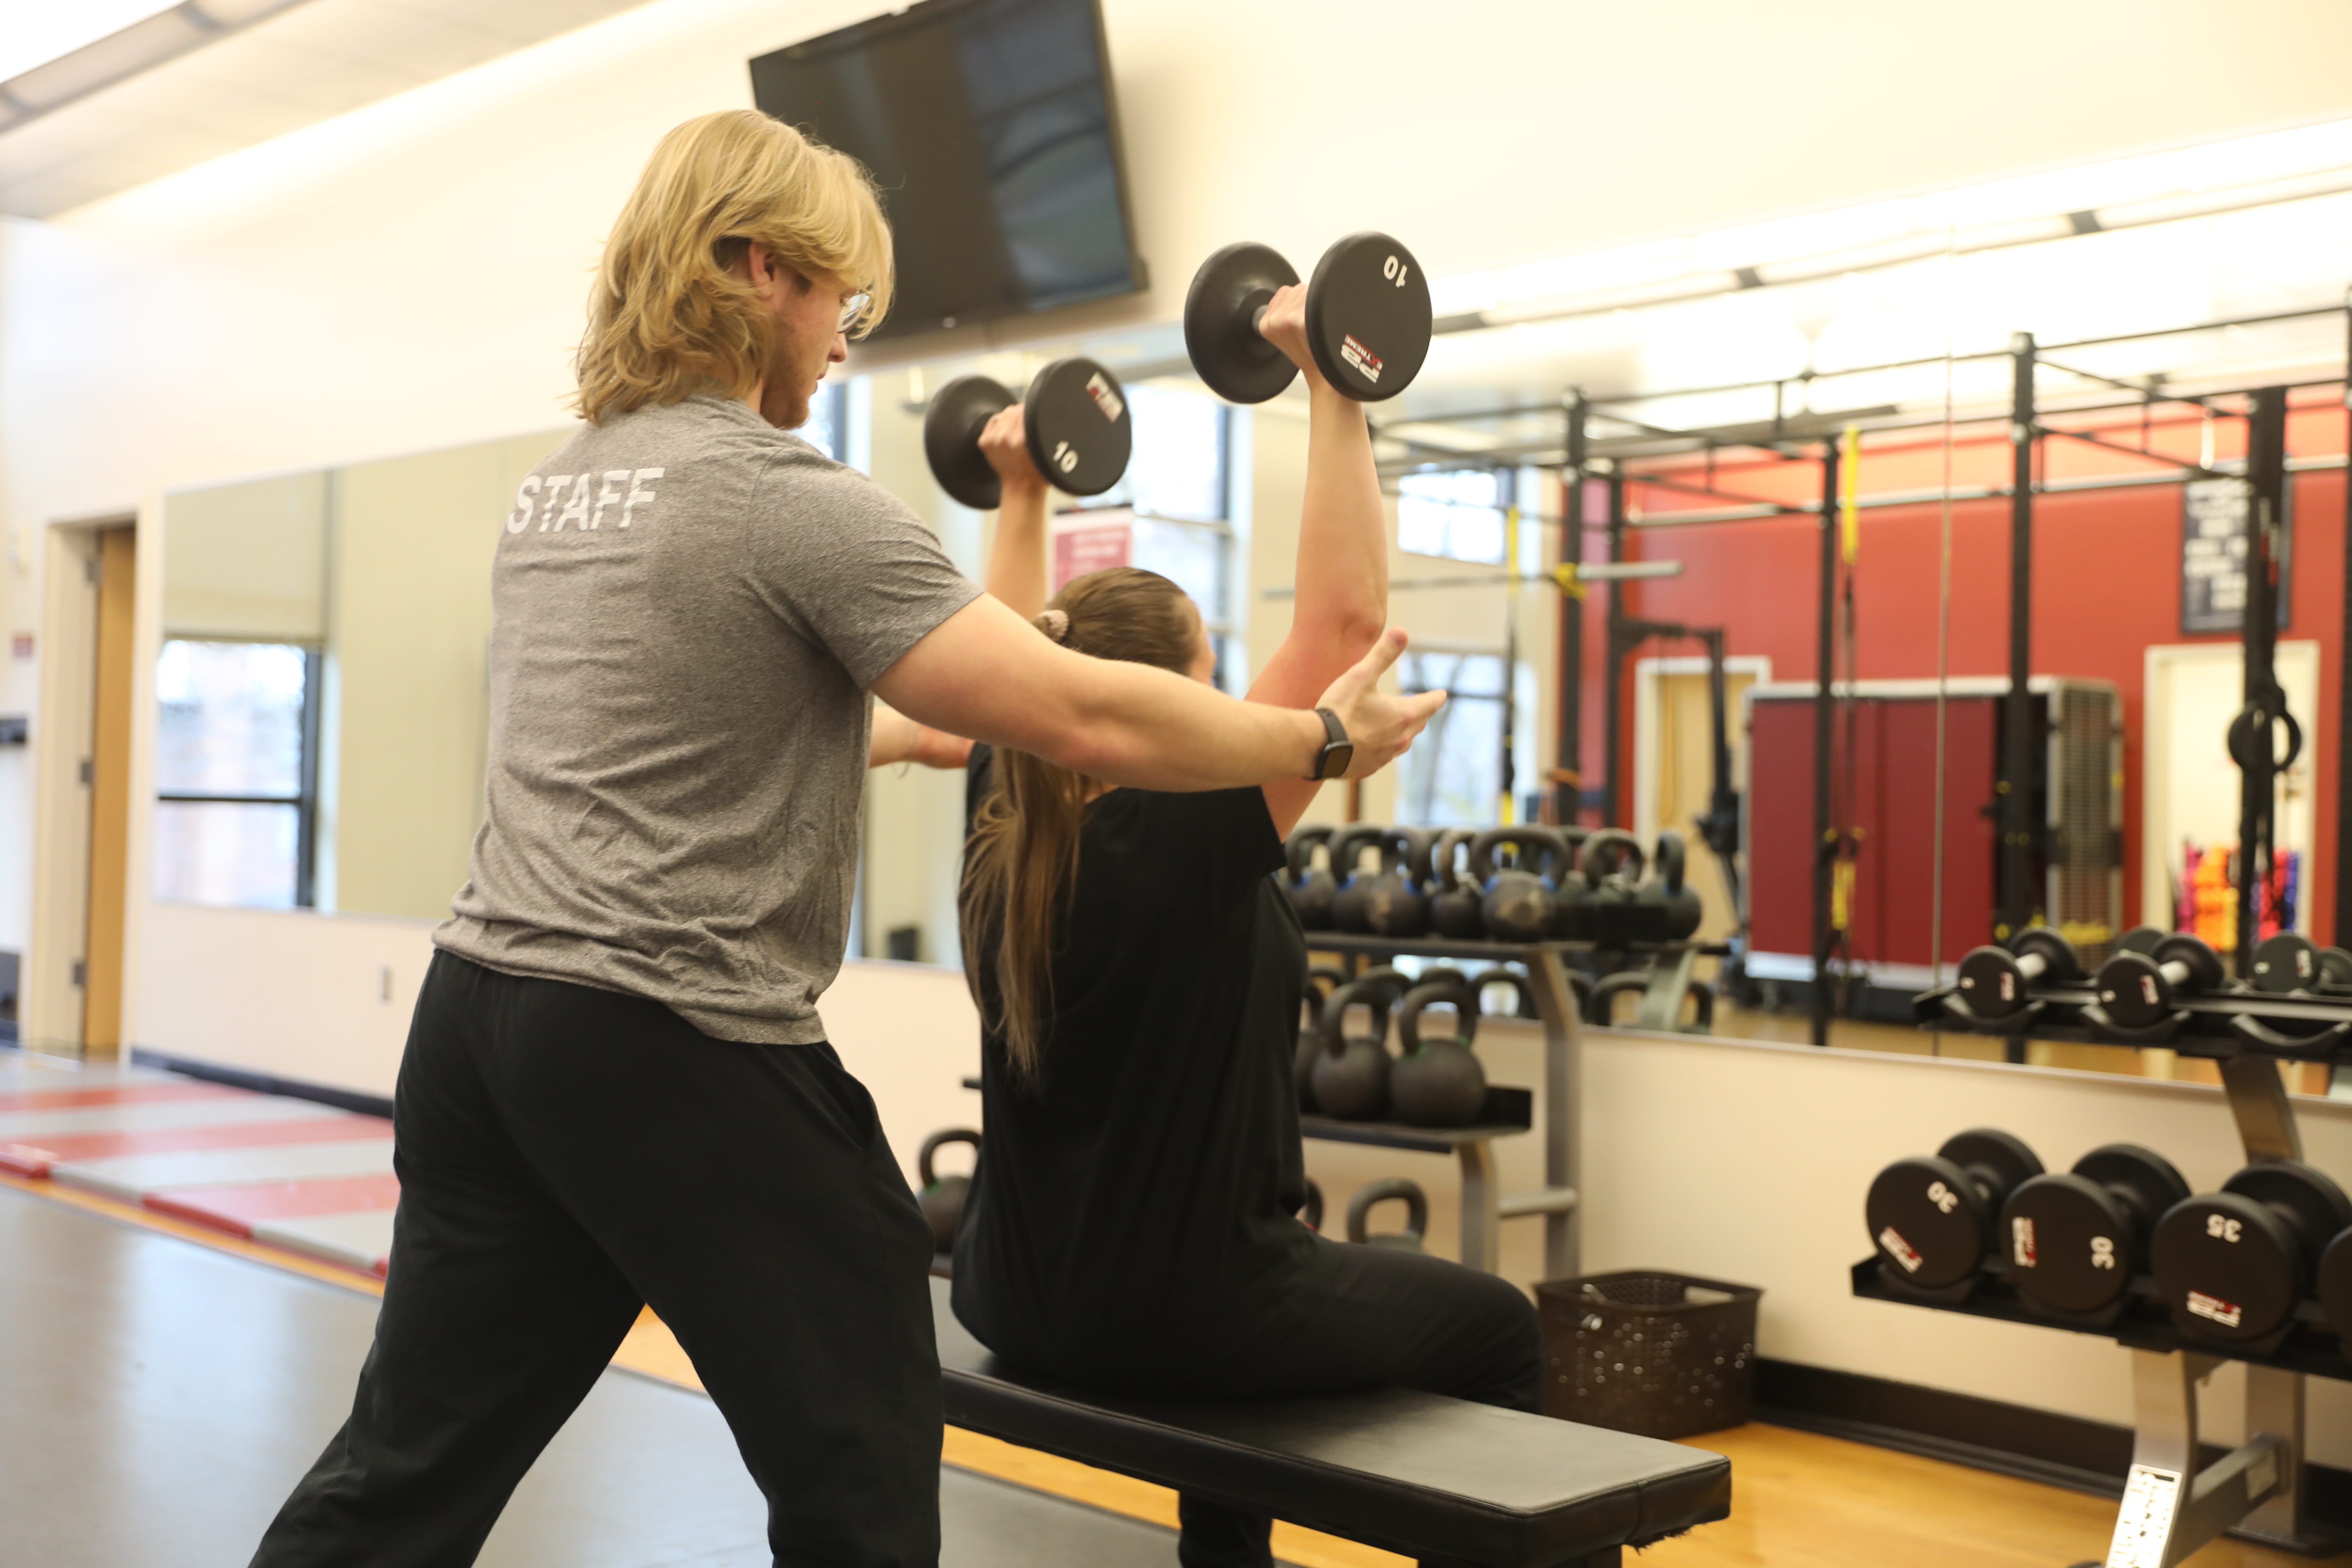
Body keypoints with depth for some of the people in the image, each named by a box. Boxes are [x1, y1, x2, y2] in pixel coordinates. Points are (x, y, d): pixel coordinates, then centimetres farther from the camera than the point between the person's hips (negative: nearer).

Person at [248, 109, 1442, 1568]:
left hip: (482, 1011, 8)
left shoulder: (556, 491, 13)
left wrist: (925, 732, 37)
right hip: (677, 1053, -8)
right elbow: (1088, 718, -15)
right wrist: (1327, 738, -1)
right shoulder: (796, 501, -12)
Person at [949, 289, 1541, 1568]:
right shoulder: (1193, 841, -21)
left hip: (1020, 1304, 7)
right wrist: (1331, 395, -19)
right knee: (1494, 1328, 15)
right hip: (1174, 1316, -7)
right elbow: (1344, 614, -22)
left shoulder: (1000, 836, -3)